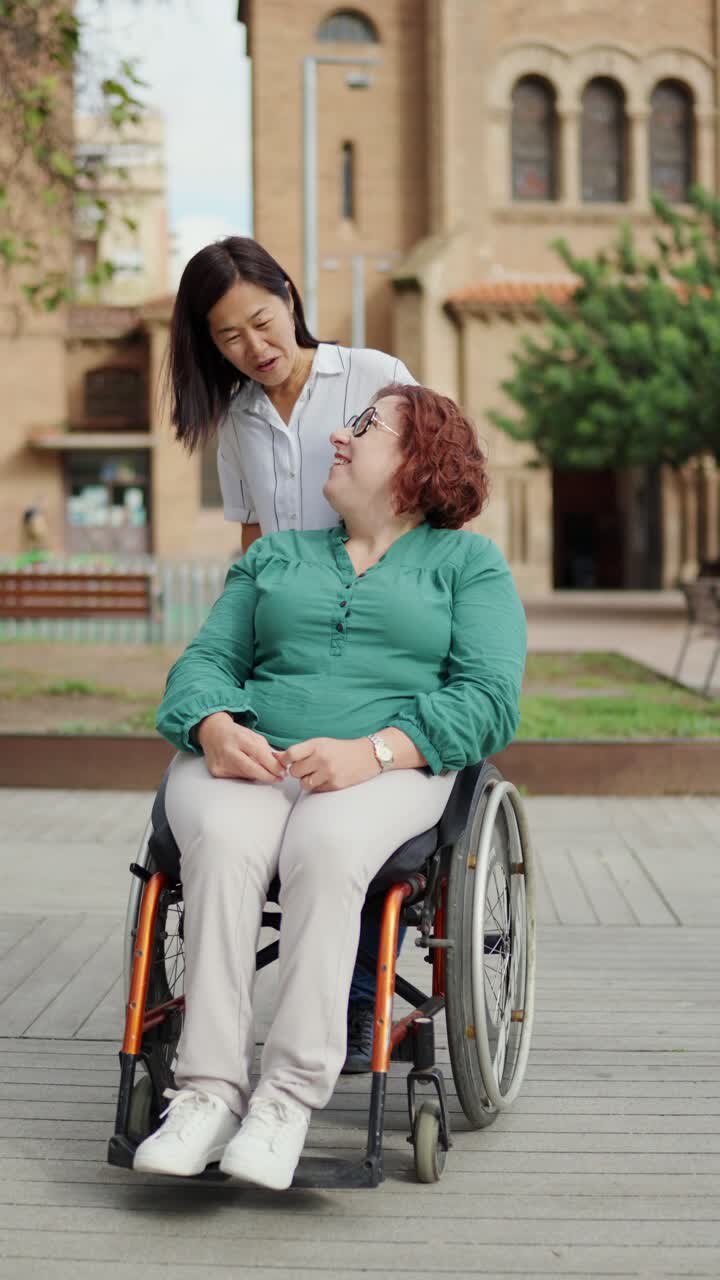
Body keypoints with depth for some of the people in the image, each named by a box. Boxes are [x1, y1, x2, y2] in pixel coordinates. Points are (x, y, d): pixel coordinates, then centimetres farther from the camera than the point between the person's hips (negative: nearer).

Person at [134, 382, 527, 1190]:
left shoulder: (469, 563, 17)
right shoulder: (274, 556, 30)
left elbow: (489, 698, 1)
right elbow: (206, 658, 17)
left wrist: (371, 751, -16)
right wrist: (215, 727, -9)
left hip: (389, 765, -3)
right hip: (248, 759, 3)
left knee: (325, 848, -37)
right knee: (223, 843, -33)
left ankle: (289, 1094, -33)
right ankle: (208, 1089, -33)